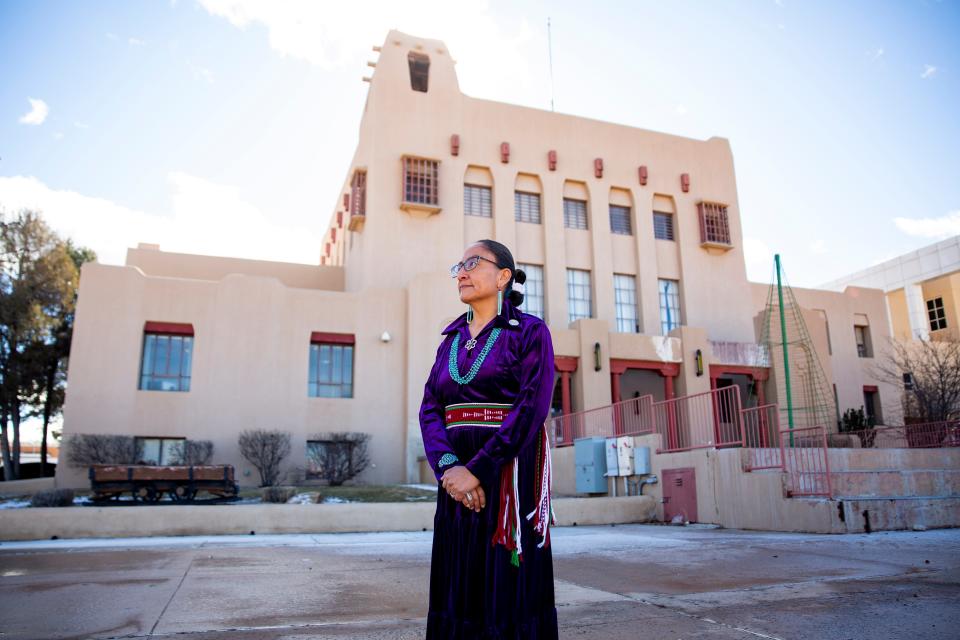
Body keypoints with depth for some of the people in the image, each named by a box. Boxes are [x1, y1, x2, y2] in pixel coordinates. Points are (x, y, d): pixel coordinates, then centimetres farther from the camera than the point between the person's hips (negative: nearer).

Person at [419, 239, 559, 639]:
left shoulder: (530, 331, -3)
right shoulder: (451, 340, 14)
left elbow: (532, 407, -14)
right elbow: (430, 408, 4)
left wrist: (477, 469, -19)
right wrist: (448, 467, -13)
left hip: (510, 474, -5)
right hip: (458, 477, 5)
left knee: (509, 588, 0)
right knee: (460, 587, 10)